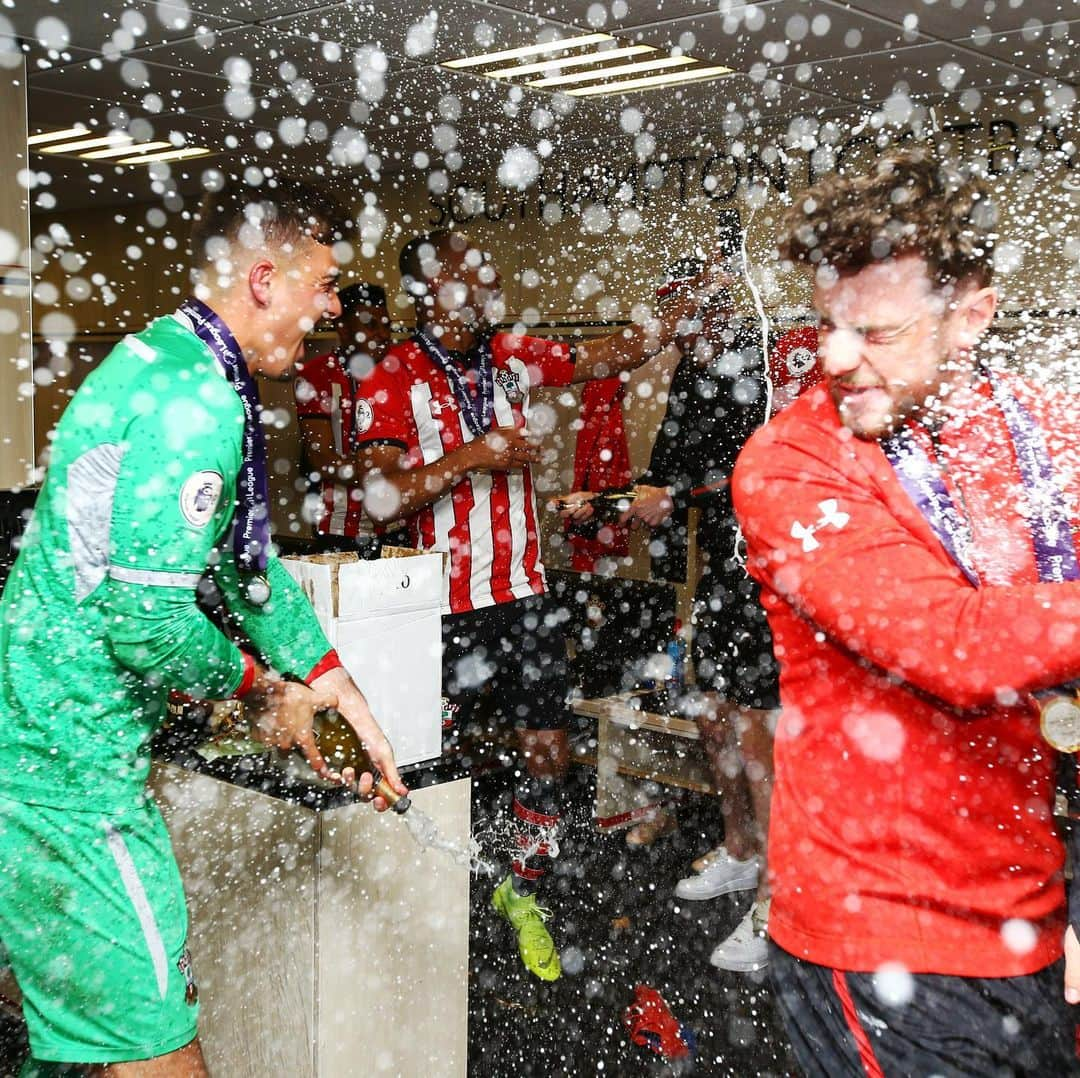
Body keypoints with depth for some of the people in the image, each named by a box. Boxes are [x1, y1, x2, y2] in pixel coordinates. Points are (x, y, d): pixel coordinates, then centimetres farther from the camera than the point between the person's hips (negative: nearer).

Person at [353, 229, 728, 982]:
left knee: (549, 751, 9)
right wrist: (472, 456, -21)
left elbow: (611, 357, 13)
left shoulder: (512, 357, 6)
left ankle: (522, 892, 31)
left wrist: (685, 305, 5)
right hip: (445, 605, -5)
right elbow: (381, 498, -18)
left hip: (524, 595, 6)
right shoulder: (394, 379, -10)